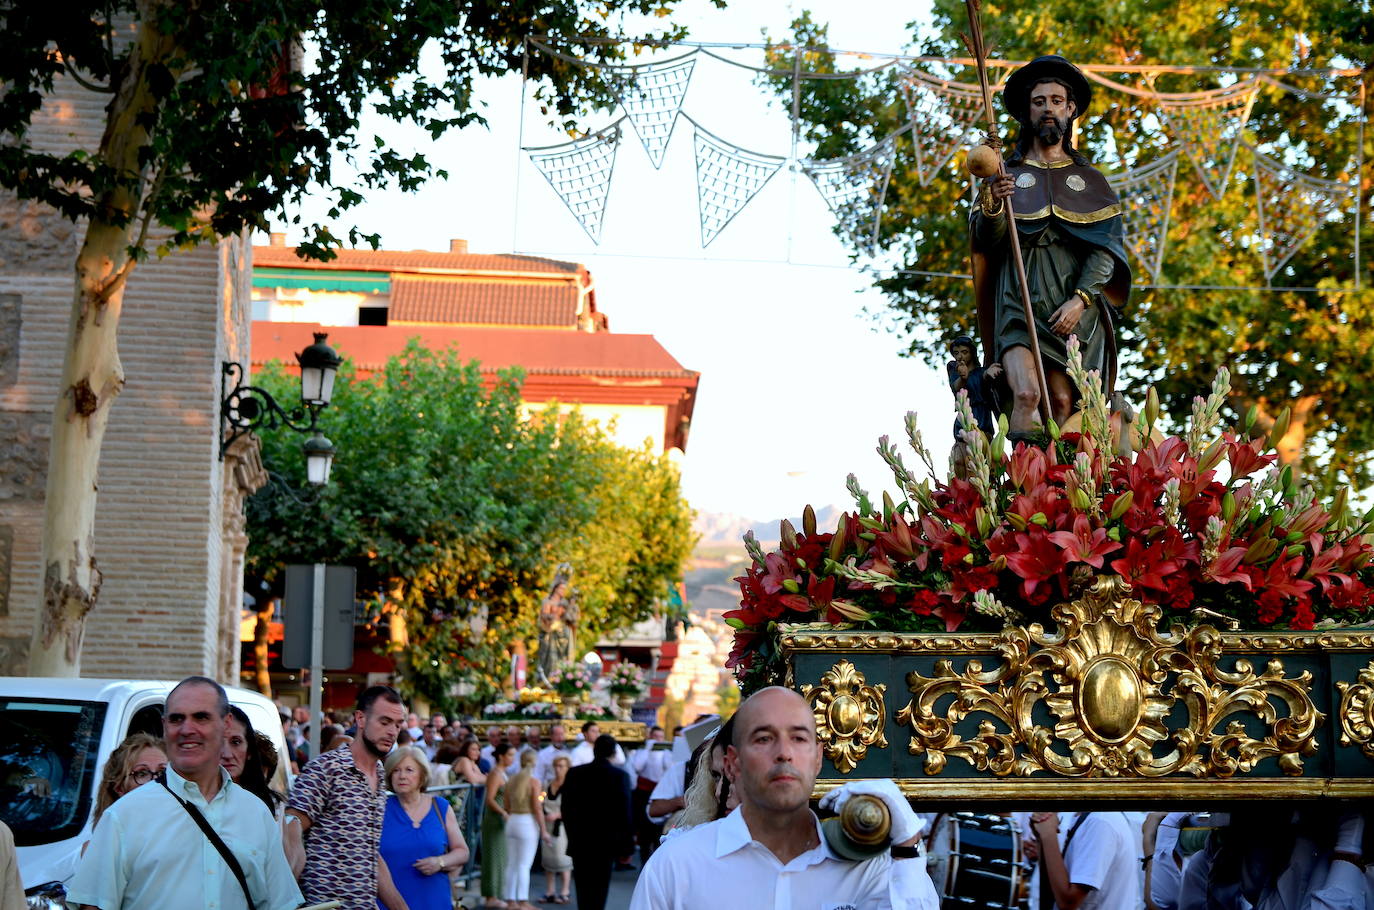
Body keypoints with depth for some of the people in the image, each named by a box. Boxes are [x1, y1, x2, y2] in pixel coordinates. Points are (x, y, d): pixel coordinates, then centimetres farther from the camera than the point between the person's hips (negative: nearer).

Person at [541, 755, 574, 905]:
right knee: (548, 858, 8)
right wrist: (544, 815, 4)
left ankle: (565, 893, 5)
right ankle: (550, 892, 16)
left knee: (562, 858, -4)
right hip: (548, 826, 7)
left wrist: (557, 815, -19)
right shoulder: (550, 784, 12)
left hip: (562, 826, -7)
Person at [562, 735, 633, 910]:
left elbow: (566, 809, 3)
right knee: (599, 889, 5)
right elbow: (625, 813, -9)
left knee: (584, 888, 12)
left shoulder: (574, 773, 0)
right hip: (606, 843, -2)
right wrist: (627, 846, -2)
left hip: (579, 843, 2)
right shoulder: (620, 776, -9)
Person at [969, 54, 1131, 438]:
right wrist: (992, 207, -18)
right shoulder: (1007, 176, 18)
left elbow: (1107, 247, 7)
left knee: (1062, 404, -10)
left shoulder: (1091, 181, 20)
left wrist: (1080, 299, -10)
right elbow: (989, 240, 5)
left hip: (1075, 308, 1)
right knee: (1027, 394, -22)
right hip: (1019, 301, -1)